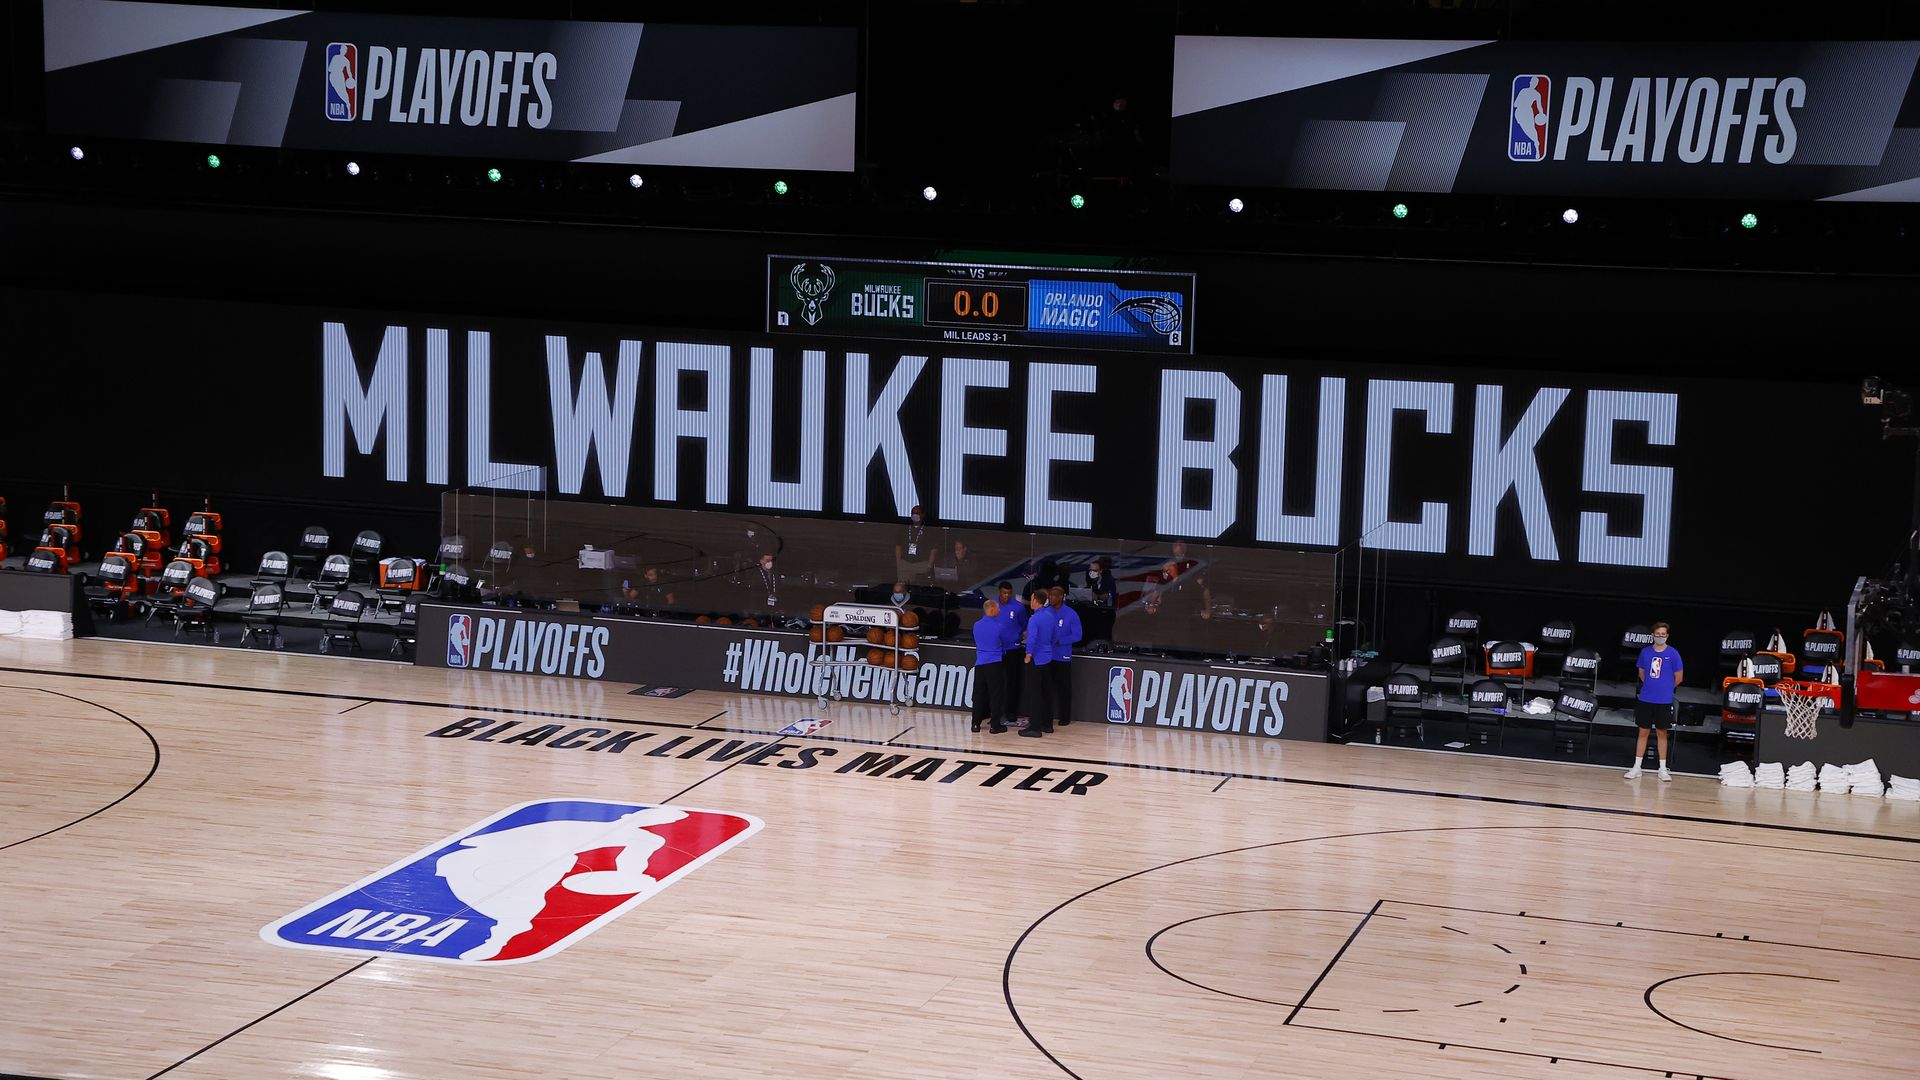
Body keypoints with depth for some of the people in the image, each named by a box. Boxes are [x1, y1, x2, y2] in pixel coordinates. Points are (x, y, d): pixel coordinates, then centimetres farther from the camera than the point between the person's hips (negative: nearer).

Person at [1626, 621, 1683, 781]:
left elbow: (1679, 677, 1)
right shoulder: (1645, 652, 3)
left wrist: (1665, 689, 8)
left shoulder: (1673, 653, -5)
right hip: (1645, 699, 2)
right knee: (1643, 732, 6)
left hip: (1664, 701, -2)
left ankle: (1663, 769, 14)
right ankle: (1637, 768, 11)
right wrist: (1650, 687, 11)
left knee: (1662, 733, 6)